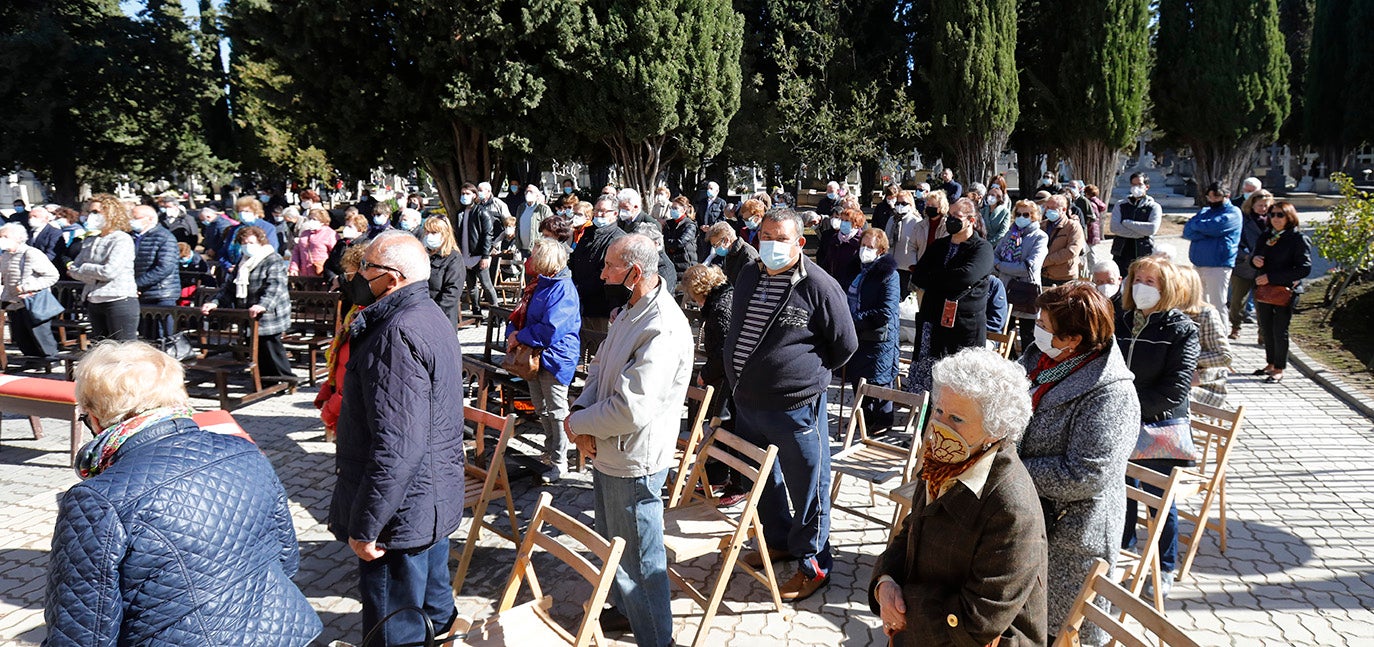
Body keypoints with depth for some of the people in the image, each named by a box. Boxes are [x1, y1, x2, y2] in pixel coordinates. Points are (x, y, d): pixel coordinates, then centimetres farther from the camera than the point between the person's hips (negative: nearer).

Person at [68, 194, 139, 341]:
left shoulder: (122, 239, -9)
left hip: (119, 301, -8)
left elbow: (109, 271, -17)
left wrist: (82, 269, -3)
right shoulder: (90, 240, 14)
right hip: (94, 302, 8)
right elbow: (73, 269, 9)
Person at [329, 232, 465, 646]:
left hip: (402, 513, -10)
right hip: (437, 502, 10)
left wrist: (365, 526, -22)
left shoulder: (398, 335, -24)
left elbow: (396, 446, -29)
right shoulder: (431, 317, 10)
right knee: (433, 602, 25)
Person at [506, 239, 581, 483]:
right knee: (541, 408, 21)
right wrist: (512, 335, -4)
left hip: (555, 358, -9)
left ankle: (559, 461, 11)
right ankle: (550, 449, 38)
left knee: (556, 410, 1)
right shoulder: (538, 285, 9)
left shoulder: (563, 289, -20)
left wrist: (519, 336, -16)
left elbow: (550, 331, -27)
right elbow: (520, 315, 15)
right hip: (533, 357, 9)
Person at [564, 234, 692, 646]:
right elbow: (600, 368, 12)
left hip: (633, 462, -10)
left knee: (638, 557, 6)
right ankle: (624, 608, 49)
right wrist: (581, 411, -7)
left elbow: (630, 409, -30)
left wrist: (578, 424, -14)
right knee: (611, 540, 27)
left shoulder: (663, 329, -28)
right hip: (608, 453, 10)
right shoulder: (629, 311, 6)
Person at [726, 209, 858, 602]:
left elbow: (845, 345, -6)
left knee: (807, 488, 6)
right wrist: (741, 379, 14)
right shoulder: (748, 277, 5)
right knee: (762, 480, 22)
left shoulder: (819, 286, -15)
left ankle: (813, 564, 22)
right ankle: (778, 541, 43)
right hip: (747, 402, 7)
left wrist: (811, 374, 1)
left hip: (796, 406, -7)